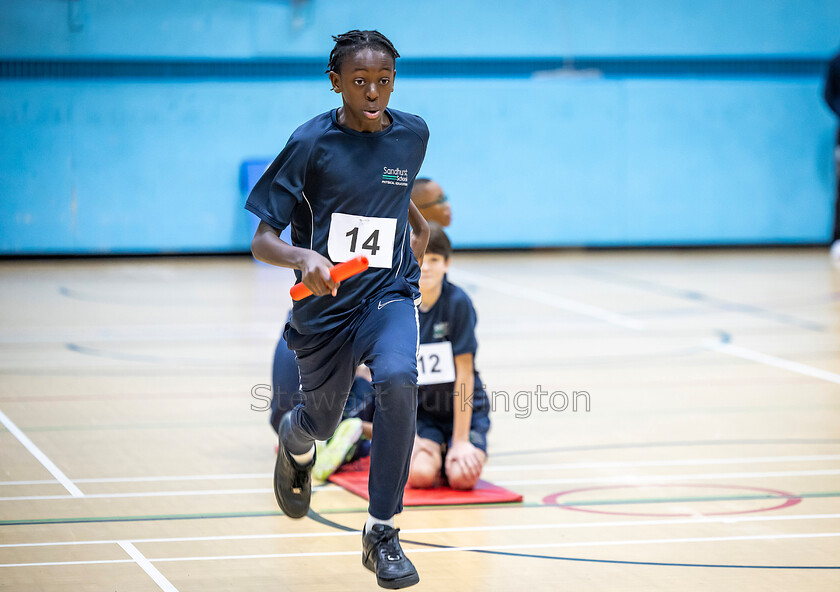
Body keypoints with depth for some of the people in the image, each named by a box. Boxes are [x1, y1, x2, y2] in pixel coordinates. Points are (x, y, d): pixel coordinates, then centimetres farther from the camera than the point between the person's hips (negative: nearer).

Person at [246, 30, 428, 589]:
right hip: (324, 306, -1)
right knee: (321, 423, 16)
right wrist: (302, 257, -34)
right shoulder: (313, 142, -14)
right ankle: (295, 439, 59)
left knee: (398, 381, -29)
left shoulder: (412, 134, -3)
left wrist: (419, 225, 23)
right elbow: (262, 239, -17)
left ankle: (382, 533, -17)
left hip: (388, 294, 1)